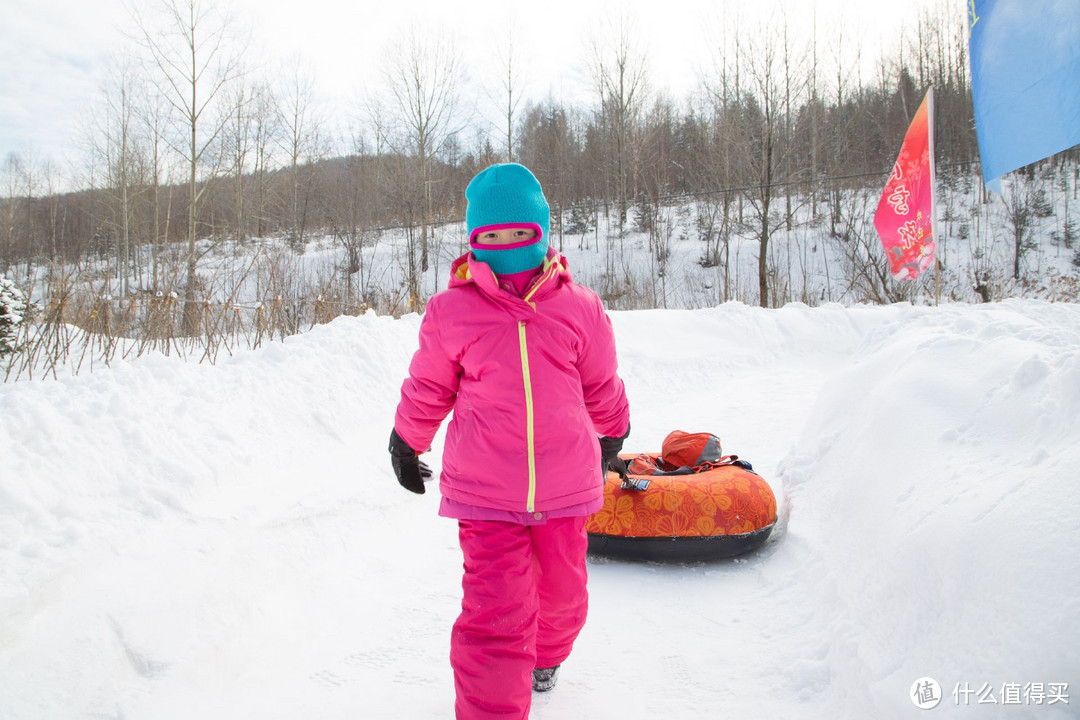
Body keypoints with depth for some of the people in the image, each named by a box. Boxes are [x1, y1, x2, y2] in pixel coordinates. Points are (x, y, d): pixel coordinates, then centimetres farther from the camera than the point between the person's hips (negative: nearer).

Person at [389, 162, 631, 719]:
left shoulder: (580, 308, -1)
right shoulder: (450, 312, -6)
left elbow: (602, 387, 14)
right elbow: (426, 390, 9)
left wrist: (611, 443, 26)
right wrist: (404, 445, 20)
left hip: (565, 489, 3)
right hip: (485, 495, -2)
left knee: (561, 595, 21)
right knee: (496, 616, -7)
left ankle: (544, 655, 54)